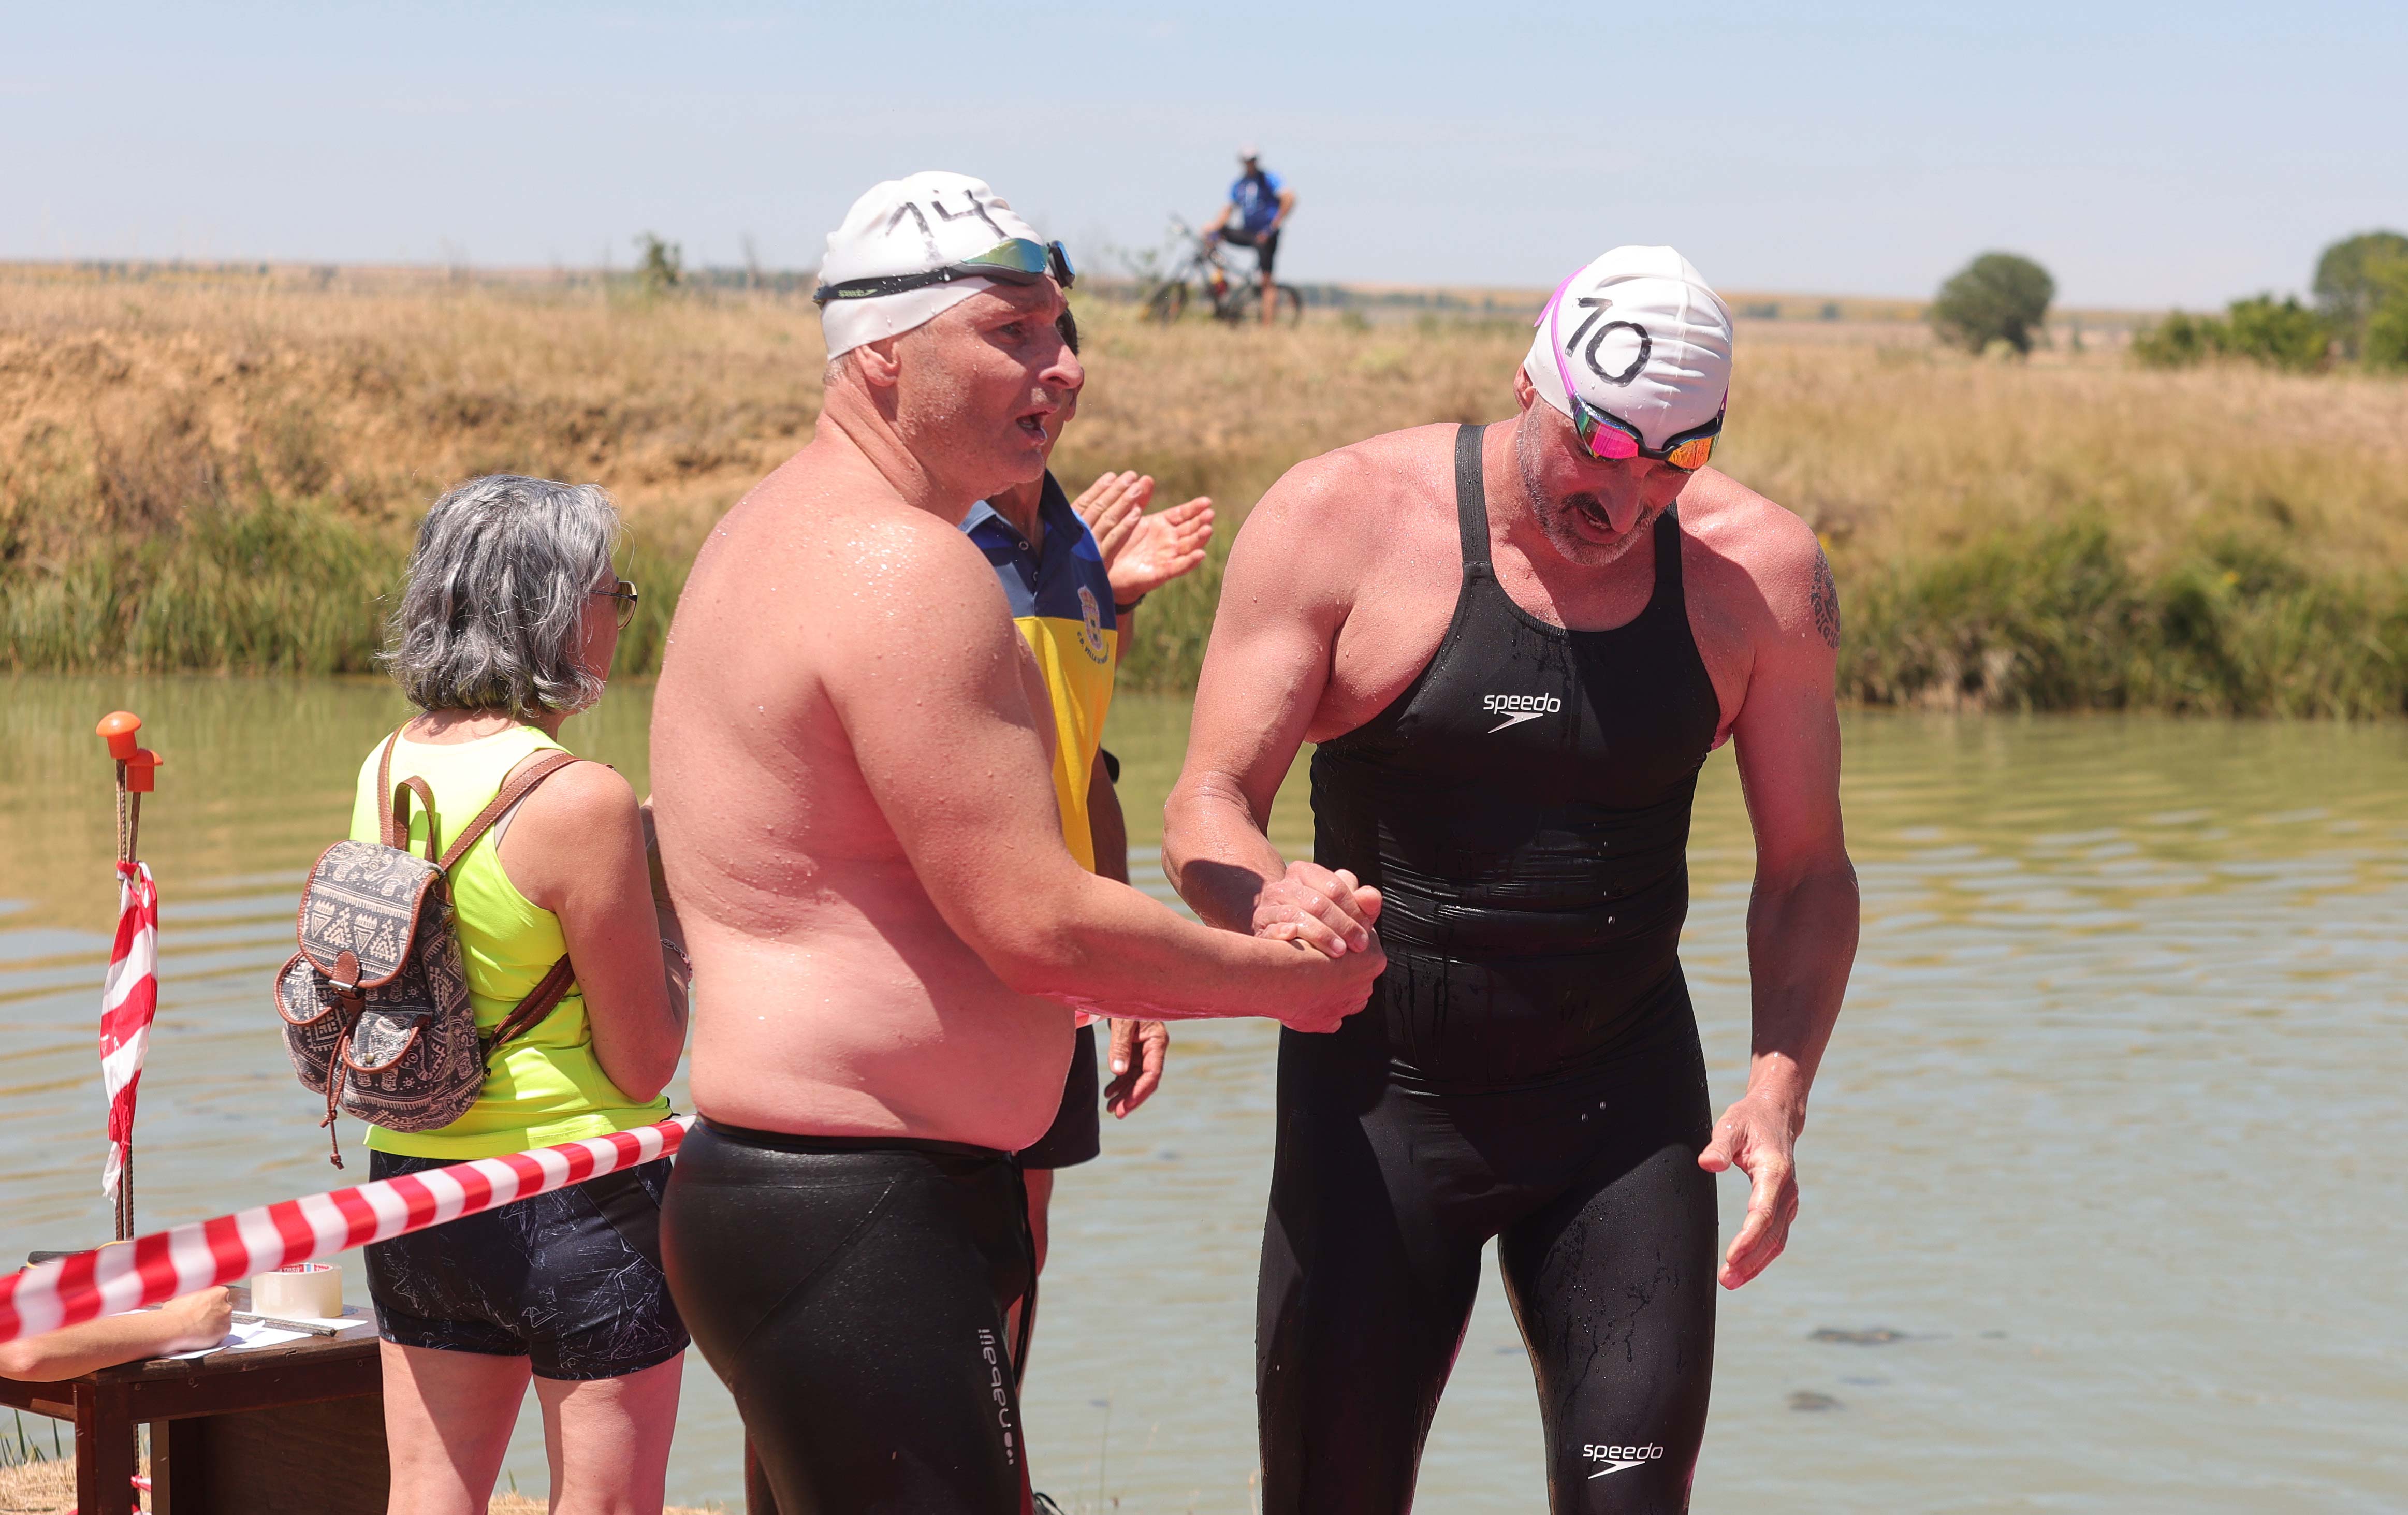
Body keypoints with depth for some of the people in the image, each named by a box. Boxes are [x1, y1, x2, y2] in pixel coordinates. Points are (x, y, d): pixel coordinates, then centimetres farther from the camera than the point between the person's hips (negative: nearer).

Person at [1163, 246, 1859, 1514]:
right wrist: (1267, 898, -35)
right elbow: (1207, 810, -11)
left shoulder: (1759, 572, -5)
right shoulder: (1341, 518, -11)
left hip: (1624, 1104, 1)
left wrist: (1779, 1092, -13)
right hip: (1377, 1093, -1)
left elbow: (1805, 872, 2)